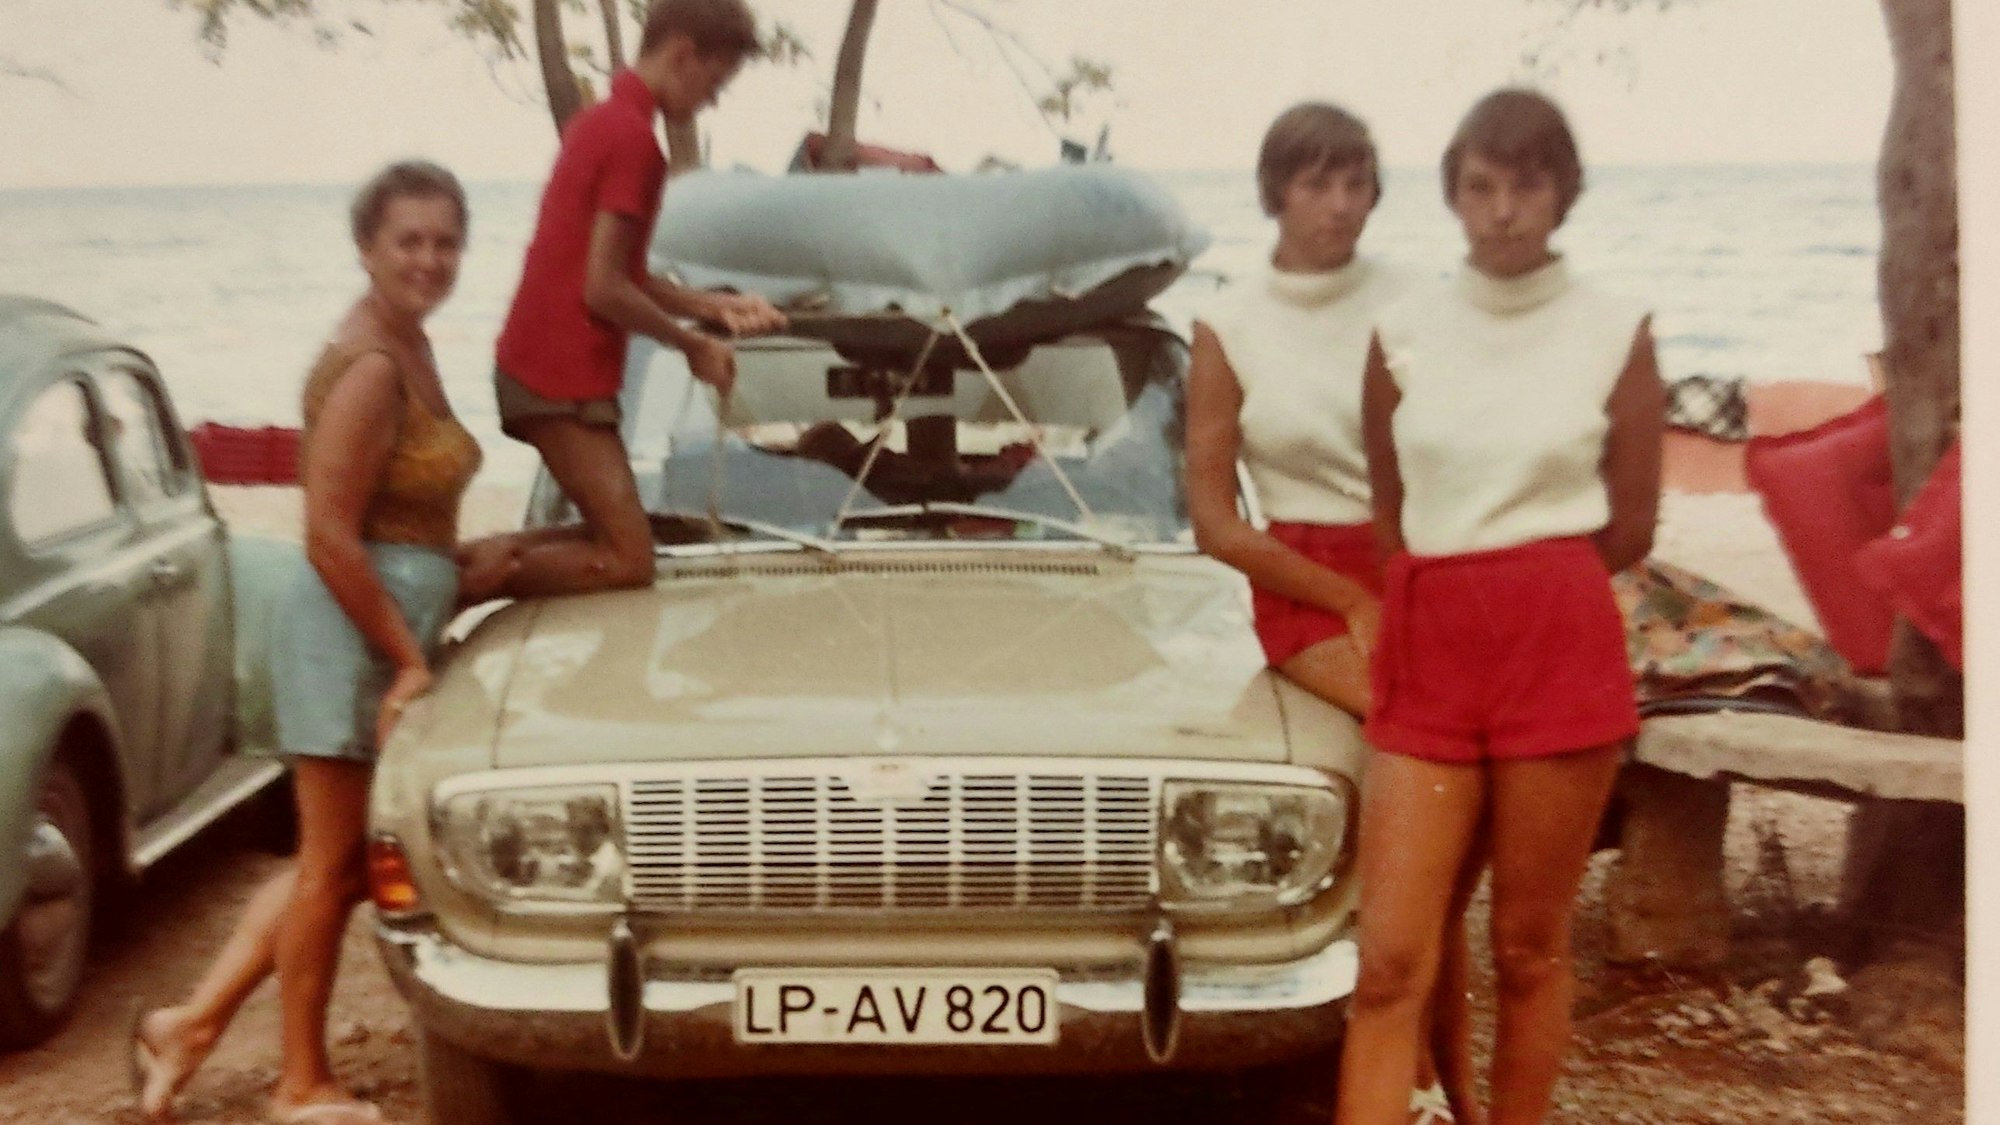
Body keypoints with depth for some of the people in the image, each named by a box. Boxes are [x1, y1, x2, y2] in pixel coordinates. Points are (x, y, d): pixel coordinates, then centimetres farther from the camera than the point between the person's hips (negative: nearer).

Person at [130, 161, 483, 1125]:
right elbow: (330, 539, -22)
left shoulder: (409, 347, 11)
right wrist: (410, 659, -17)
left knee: (336, 861, 17)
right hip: (357, 633, -9)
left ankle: (192, 1020, 25)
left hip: (392, 626, 9)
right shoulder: (368, 367, -19)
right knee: (332, 864, 4)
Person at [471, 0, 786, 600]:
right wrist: (693, 346, -5)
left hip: (539, 365, 10)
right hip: (563, 376, -9)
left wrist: (712, 305, 12)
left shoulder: (600, 121, 13)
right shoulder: (633, 136, -16)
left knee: (612, 537, 16)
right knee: (627, 560, -4)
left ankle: (466, 560, 3)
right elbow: (604, 290, -18)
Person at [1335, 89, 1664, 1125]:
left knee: (1529, 949, 7)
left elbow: (1629, 531, 6)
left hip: (1561, 648, -2)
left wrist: (1526, 581, 12)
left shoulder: (1615, 332, 1)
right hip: (1425, 651, 2)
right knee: (1391, 960, -4)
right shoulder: (1401, 333, 6)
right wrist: (1456, 591, 12)